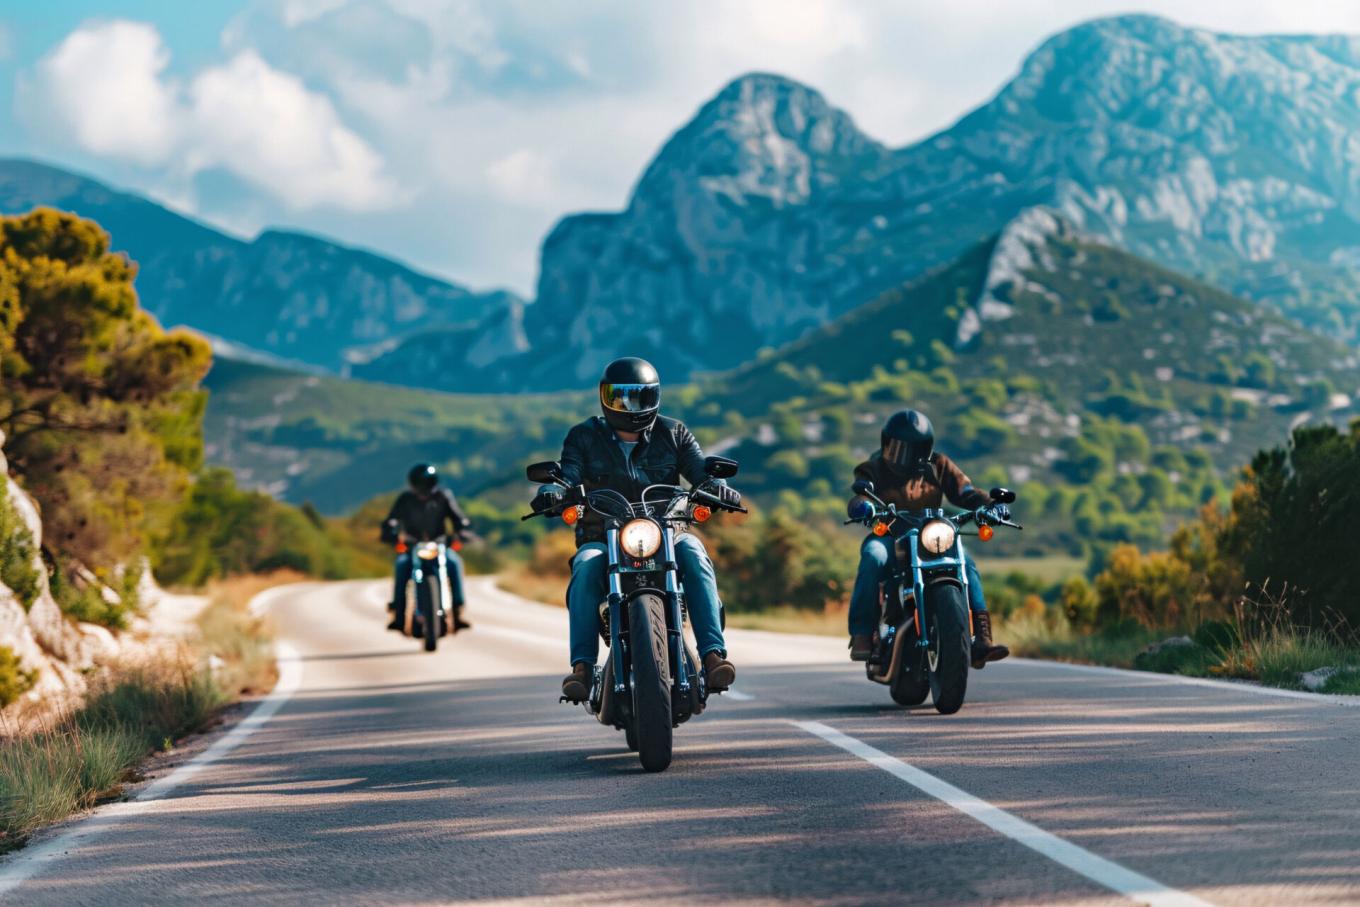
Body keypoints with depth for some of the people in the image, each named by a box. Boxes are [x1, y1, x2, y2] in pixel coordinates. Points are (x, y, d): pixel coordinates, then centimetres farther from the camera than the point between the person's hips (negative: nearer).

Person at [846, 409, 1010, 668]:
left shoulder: (938, 465, 12)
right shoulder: (873, 470, 4)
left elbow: (964, 491, 2)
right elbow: (861, 496, -15)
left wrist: (990, 504, -20)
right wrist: (862, 506, -41)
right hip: (888, 538, -2)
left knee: (965, 562, -25)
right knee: (873, 557, -37)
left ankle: (981, 638, -26)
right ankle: (861, 635, -36)